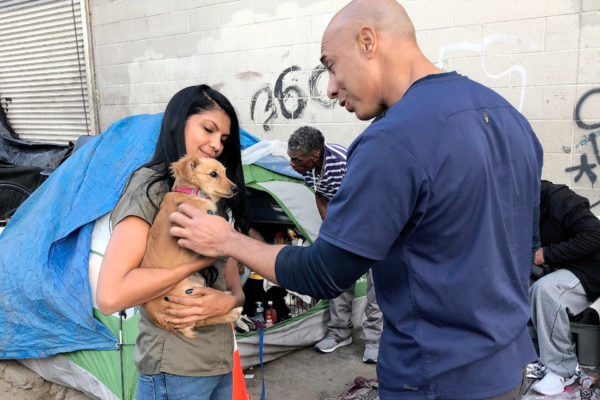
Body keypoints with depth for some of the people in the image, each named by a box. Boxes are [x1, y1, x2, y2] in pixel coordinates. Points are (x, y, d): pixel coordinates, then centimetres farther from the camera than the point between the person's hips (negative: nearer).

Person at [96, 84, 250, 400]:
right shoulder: (151, 186, -13)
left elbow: (234, 287, 9)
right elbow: (110, 296, -25)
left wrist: (228, 300, -14)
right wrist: (204, 257, -19)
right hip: (175, 372, -7)